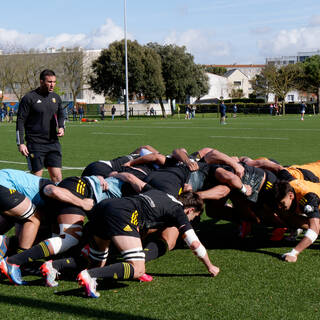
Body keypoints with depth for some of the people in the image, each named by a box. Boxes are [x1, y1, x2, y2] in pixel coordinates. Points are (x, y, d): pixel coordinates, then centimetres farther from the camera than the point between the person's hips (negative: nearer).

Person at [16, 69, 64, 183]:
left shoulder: (56, 97, 10)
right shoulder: (29, 98, -6)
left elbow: (61, 115, 26)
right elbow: (20, 120, -5)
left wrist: (61, 127, 4)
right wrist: (20, 143, -10)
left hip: (53, 143, 5)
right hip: (35, 144, -4)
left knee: (57, 176, 0)